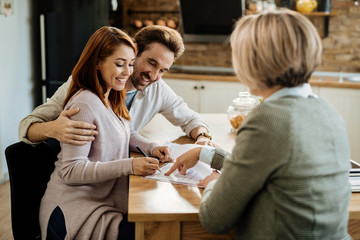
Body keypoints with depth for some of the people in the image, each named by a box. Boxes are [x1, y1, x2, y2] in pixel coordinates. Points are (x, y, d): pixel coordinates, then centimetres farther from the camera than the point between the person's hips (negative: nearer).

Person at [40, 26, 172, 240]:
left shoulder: (110, 98, 10)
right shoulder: (85, 104, -19)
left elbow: (123, 133, 24)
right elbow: (70, 171, -20)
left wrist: (151, 147, 4)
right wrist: (128, 165, -26)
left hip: (103, 198, 8)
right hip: (73, 208, -8)